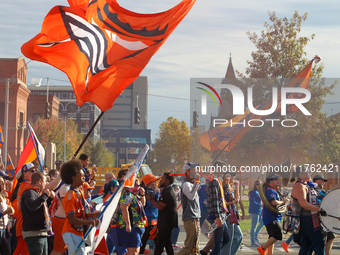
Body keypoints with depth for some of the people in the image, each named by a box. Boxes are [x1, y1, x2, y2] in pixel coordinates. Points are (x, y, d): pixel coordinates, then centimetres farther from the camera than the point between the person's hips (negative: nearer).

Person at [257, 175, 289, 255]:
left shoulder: (272, 190, 20)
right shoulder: (270, 190, -15)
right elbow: (274, 202, -29)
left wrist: (283, 200, 12)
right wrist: (282, 201, -12)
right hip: (271, 218, -11)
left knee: (272, 237, 13)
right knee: (278, 235, -14)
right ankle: (262, 248, -9)